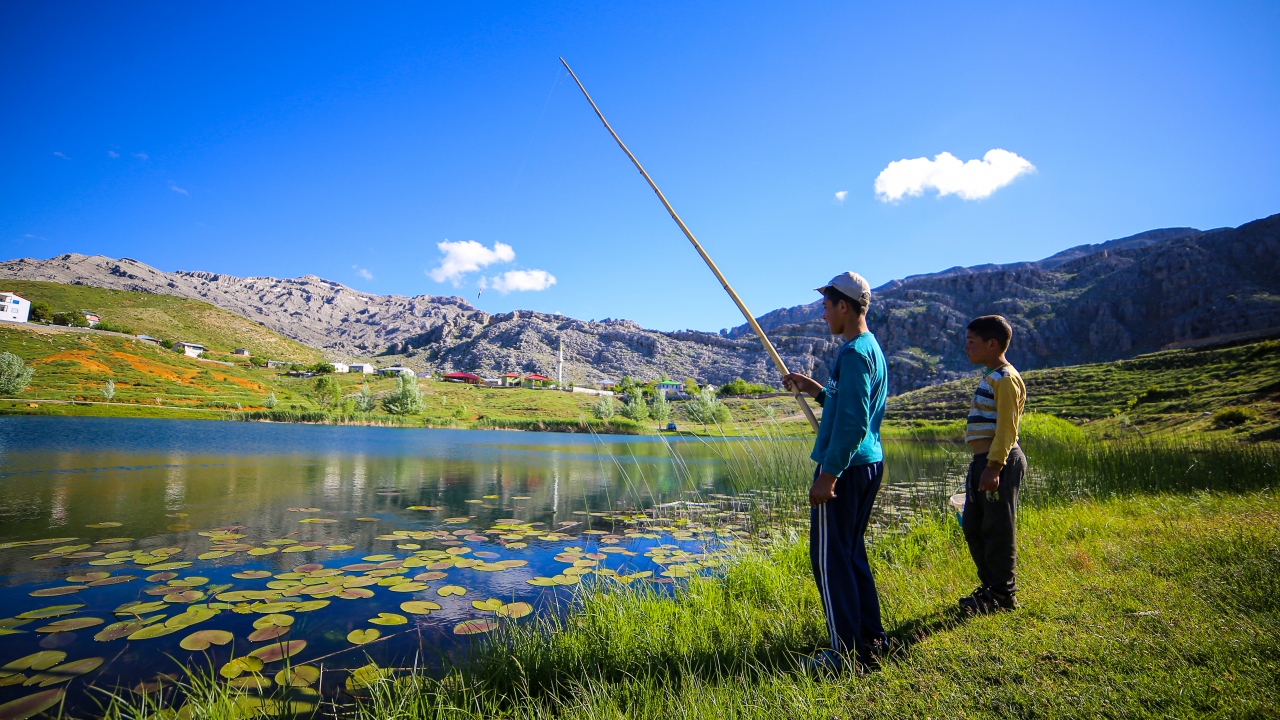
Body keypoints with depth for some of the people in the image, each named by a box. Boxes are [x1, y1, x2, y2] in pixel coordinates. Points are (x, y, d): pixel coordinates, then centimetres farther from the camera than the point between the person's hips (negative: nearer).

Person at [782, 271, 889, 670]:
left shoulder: (853, 353, -17)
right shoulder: (873, 348, 14)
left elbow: (851, 421, -23)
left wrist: (828, 474, -21)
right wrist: (815, 389, 13)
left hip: (845, 466, -10)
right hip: (869, 463, 10)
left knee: (829, 558, 0)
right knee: (851, 552, 18)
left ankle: (847, 650, 9)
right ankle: (870, 639, 28)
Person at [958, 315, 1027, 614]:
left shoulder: (1005, 379, -13)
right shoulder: (989, 377, 17)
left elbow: (1006, 428, -19)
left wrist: (994, 466, -23)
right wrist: (983, 464, 18)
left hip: (999, 462, -10)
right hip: (983, 460, 10)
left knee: (998, 528, 0)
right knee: (973, 527, 15)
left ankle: (1002, 594, 12)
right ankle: (989, 586, 28)